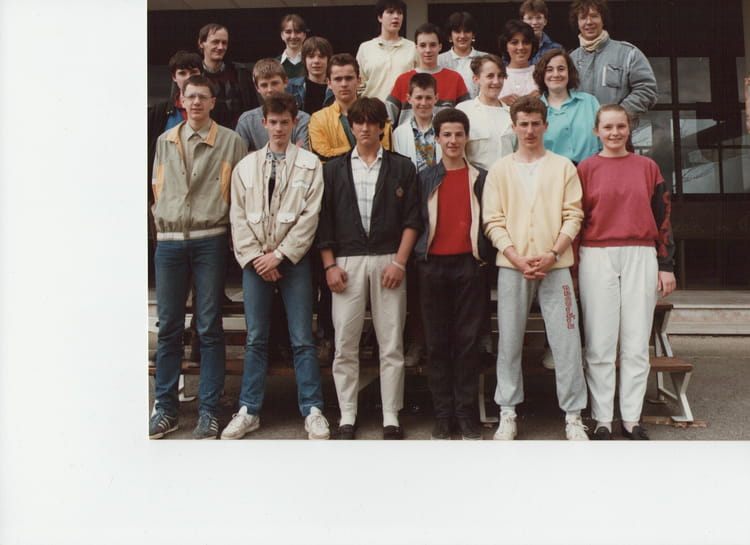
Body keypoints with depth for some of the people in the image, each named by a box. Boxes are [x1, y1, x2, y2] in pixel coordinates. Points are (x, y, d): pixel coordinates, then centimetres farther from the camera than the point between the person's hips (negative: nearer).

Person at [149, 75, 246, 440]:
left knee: (209, 328, 1)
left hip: (210, 241, -3)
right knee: (168, 327, 6)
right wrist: (164, 222, 11)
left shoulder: (230, 141, 3)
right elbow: (157, 189, 20)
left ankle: (209, 411, 8)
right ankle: (165, 408, 16)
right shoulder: (165, 141, 14)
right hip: (169, 241, 3)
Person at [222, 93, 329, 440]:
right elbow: (238, 216, 6)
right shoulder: (245, 166, 11)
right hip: (254, 261, 3)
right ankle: (249, 411, 18)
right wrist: (255, 257, -6)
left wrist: (280, 255, -10)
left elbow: (310, 216, -5)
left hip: (293, 259, -2)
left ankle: (312, 410, 10)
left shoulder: (310, 165, 3)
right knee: (256, 339, 9)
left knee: (302, 339, 0)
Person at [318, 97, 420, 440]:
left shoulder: (402, 167, 10)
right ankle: (347, 415, 13)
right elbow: (324, 220, 8)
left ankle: (391, 417, 11)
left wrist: (399, 262, -6)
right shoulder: (333, 169, 13)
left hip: (388, 261, -1)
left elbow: (411, 218, 4)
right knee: (345, 344, 2)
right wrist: (329, 265, -2)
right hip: (346, 262, 1)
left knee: (391, 345, 2)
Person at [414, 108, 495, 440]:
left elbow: (488, 221, 9)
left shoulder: (481, 178, 9)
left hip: (469, 264, 0)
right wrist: (417, 256, -1)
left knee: (468, 339, 1)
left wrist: (483, 255, 0)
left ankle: (466, 412, 10)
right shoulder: (425, 178, 10)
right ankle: (442, 413, 12)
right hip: (433, 264, 1)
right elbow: (416, 220, 8)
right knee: (437, 341, 4)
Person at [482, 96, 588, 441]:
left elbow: (573, 216, 4)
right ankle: (508, 414, 13)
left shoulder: (563, 167, 10)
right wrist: (518, 259, -9)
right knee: (509, 342, 3)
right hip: (512, 267, 1)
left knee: (567, 341, -2)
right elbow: (493, 221, 3)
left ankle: (573, 416, 9)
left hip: (555, 266, 0)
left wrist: (552, 254, -10)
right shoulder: (500, 170, 10)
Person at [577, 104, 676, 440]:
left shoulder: (647, 167, 11)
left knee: (636, 344, 4)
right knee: (600, 343, 0)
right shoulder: (586, 168, 6)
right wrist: (573, 267, 0)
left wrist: (666, 266, 6)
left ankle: (631, 419, 13)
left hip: (641, 257, 2)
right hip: (597, 259, -1)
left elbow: (662, 217, 11)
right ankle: (602, 420, 8)